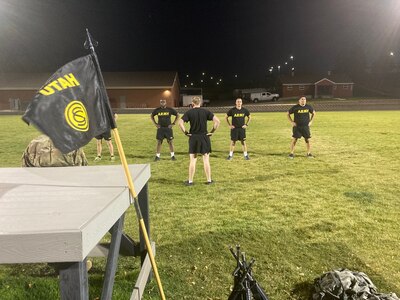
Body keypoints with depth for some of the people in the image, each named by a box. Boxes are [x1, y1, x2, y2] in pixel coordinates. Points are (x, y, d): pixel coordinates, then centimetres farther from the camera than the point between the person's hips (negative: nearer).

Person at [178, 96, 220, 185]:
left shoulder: (189, 112, -3)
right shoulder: (206, 111, 0)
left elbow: (180, 123, -14)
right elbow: (217, 121, -9)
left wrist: (185, 132, -4)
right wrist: (212, 131, -1)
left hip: (193, 138, 0)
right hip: (204, 137, 1)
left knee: (192, 160, 7)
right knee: (206, 160, 9)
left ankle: (190, 181, 12)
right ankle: (209, 180, 15)